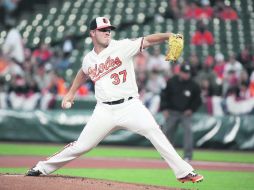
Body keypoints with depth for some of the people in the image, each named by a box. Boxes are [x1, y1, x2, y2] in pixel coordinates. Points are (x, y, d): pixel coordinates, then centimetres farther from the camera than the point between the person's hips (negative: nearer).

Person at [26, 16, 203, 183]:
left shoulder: (122, 46, -3)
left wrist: (168, 36, -31)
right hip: (105, 110, 3)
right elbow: (83, 73, 33)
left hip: (130, 106, -2)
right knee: (81, 146, 4)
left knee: (153, 131, -25)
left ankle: (184, 172, -21)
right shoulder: (89, 59, 10)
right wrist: (71, 92, 33)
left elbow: (147, 41, -15)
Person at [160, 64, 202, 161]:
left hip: (186, 113, -1)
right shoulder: (171, 82, -5)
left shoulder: (193, 85, -5)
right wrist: (164, 109, -5)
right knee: (167, 131, 3)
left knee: (188, 130, -17)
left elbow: (198, 99, 7)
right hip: (172, 112, 1)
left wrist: (191, 109, -4)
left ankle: (188, 155, -14)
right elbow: (164, 95, 3)